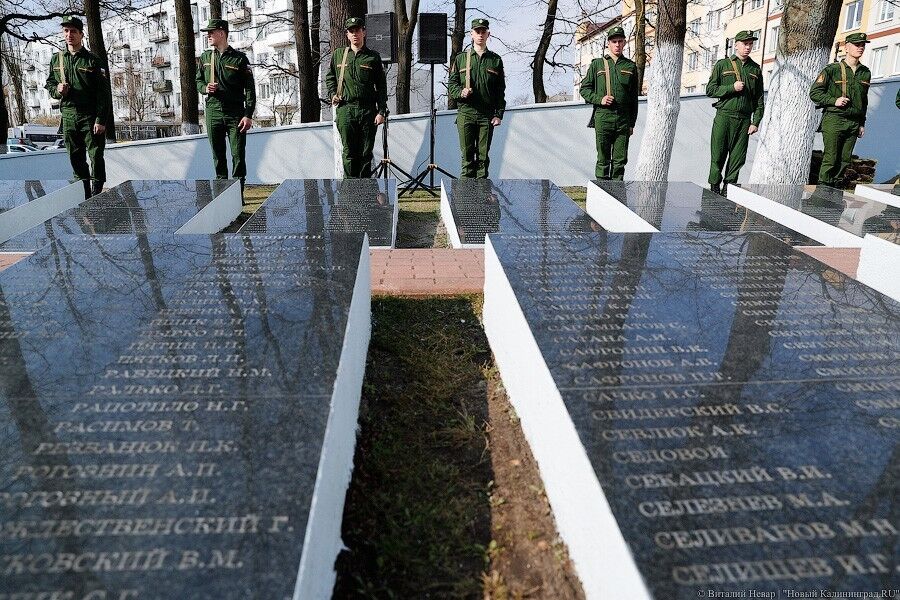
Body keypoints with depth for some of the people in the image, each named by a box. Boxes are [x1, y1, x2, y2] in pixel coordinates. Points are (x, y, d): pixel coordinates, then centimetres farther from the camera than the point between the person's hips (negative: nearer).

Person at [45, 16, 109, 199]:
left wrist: (100, 120, -15)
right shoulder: (56, 59, 11)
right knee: (76, 159, 9)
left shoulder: (92, 60, -2)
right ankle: (84, 195, 18)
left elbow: (103, 93, -7)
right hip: (68, 116, 5)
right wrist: (57, 90, -5)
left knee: (96, 157, -6)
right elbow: (49, 84, 20)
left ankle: (97, 195, 0)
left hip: (90, 117, -4)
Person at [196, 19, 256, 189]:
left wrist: (248, 115, -12)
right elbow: (198, 81, 22)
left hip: (236, 113, -3)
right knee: (218, 155, 7)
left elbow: (250, 89, -3)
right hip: (213, 112, 4)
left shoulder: (239, 58, 0)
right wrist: (205, 88, -3)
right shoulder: (205, 57, 12)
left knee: (238, 156, -4)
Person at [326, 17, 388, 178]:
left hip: (368, 111, -1)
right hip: (345, 109, 1)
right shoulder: (338, 54, 12)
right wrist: (333, 94, 5)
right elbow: (329, 77, 24)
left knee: (366, 154, 2)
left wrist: (381, 112, -4)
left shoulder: (373, 57, 6)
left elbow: (382, 87, 4)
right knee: (349, 153, 0)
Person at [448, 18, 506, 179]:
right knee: (467, 155, -1)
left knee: (483, 156, 2)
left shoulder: (496, 60, 11)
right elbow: (451, 85, 10)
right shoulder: (461, 58, 10)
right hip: (466, 113, 0)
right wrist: (460, 93, -12)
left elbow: (500, 91, 8)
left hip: (487, 116, 1)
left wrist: (498, 114, -1)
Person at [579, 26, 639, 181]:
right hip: (603, 118, -2)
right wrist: (599, 99, -10)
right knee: (603, 159, 0)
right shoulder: (597, 64, 8)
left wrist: (632, 123, 9)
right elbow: (584, 89, 9)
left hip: (623, 119, 2)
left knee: (620, 160, 2)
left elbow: (634, 98, 13)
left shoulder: (631, 66, 12)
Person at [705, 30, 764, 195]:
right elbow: (710, 90, 2)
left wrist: (756, 122, 4)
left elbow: (759, 98, 13)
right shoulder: (722, 65, 7)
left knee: (738, 157, 0)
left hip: (744, 119, 2)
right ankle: (714, 186, 8)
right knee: (718, 155, -2)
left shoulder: (755, 69, 15)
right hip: (723, 117, -2)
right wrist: (732, 88, -10)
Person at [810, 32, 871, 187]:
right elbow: (814, 92, -4)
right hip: (833, 121, -5)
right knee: (830, 159, -6)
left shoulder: (865, 73, 13)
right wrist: (834, 101, -15)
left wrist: (862, 123, 17)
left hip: (853, 123, 5)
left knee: (845, 160, 5)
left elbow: (864, 99, 20)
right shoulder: (832, 69, -3)